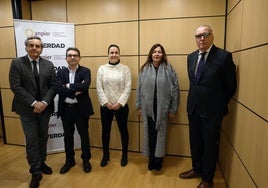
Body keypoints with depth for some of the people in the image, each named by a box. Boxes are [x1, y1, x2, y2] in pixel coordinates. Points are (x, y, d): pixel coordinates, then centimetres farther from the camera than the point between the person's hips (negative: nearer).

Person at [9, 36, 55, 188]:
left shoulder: (49, 65, 4)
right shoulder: (17, 63, -3)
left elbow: (53, 86, 0)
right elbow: (15, 86, -11)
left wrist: (44, 102, -13)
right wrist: (33, 103, -18)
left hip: (45, 108, 3)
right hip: (27, 109, -2)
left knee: (43, 138, 15)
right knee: (31, 140, 3)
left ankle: (42, 163, 35)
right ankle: (36, 172, 17)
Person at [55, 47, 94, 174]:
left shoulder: (85, 71, -3)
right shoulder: (61, 73, 5)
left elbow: (85, 86, -22)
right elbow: (57, 88, -12)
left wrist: (68, 86, -15)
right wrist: (75, 91, -19)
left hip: (81, 108, -2)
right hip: (65, 109, 3)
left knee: (84, 135, 10)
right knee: (68, 136, 15)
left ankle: (86, 160, 30)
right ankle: (69, 160, 35)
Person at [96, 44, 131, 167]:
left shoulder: (125, 69, -2)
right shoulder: (102, 69, 2)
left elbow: (128, 88, -7)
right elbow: (99, 88, -2)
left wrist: (119, 103, -13)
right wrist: (106, 103, -10)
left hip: (121, 105, -1)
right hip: (105, 106, 1)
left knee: (123, 130, 11)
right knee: (105, 131, 12)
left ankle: (124, 155, 30)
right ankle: (105, 155, 32)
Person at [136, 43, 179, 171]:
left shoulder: (169, 69, -3)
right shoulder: (144, 69, 2)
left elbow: (175, 90, -3)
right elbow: (139, 89, 6)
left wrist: (173, 109, -3)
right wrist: (139, 106, 5)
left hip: (162, 108, -1)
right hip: (148, 108, 2)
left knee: (160, 134, 9)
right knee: (150, 134, 9)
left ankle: (158, 159, 29)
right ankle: (151, 159, 29)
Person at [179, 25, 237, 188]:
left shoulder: (224, 56, -13)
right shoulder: (191, 57, 5)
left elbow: (231, 86, -6)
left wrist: (219, 104, 4)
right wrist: (196, 100, 11)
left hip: (212, 110, -5)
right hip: (194, 108, 5)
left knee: (210, 144, 11)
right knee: (195, 142, 18)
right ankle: (197, 169, 42)